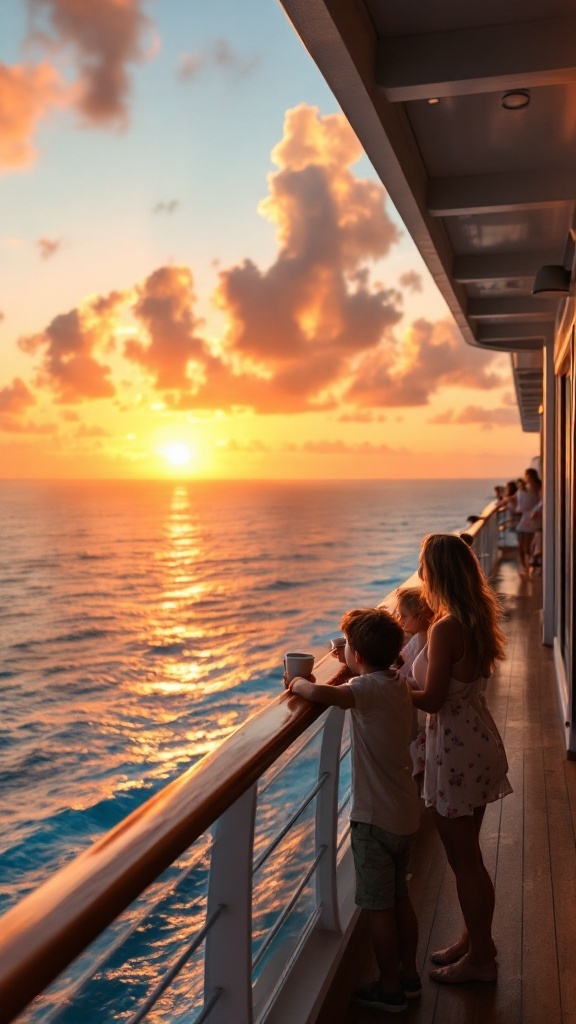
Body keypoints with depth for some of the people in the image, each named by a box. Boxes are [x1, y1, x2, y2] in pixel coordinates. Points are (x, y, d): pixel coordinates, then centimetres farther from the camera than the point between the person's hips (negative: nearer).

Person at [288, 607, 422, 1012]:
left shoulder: (369, 689, -23)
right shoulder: (398, 683, 2)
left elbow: (320, 694, -42)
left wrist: (299, 683, -23)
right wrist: (350, 669, 11)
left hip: (376, 819, -9)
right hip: (406, 812, 9)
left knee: (380, 908, 8)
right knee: (400, 899, 22)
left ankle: (389, 989, 23)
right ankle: (409, 975, 36)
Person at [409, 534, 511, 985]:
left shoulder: (446, 629, -25)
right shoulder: (476, 621, 2)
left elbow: (432, 700, -21)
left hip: (457, 752, -9)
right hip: (479, 744, 9)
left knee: (464, 859, 9)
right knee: (467, 854, 23)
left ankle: (480, 957, 26)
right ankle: (476, 939, 39)